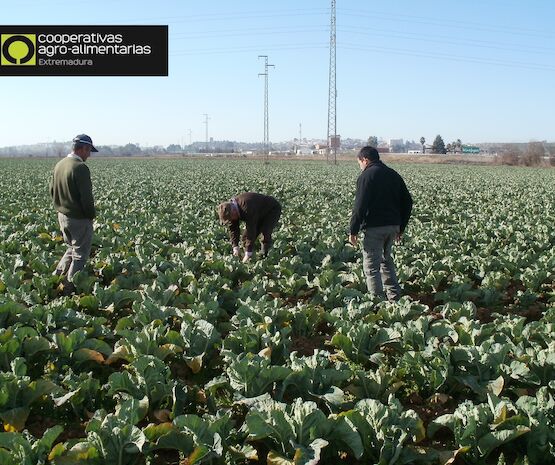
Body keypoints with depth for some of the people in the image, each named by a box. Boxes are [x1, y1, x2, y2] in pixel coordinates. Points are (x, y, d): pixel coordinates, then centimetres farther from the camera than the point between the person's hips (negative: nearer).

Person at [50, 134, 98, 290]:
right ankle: (70, 285, 11)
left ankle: (56, 276, 19)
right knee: (80, 254, 7)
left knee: (71, 248, 25)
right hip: (79, 218, -8)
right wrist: (92, 214, -8)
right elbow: (86, 197, -22)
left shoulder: (59, 165, 5)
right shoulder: (80, 168, -22)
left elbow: (52, 191, 14)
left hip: (62, 215, 8)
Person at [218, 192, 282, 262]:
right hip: (260, 214, 8)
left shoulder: (247, 208, -42)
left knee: (265, 233, -28)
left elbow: (251, 230, -41)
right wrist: (235, 247, -18)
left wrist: (248, 253, -39)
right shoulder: (230, 207, -16)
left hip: (272, 210, -8)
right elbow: (233, 229, -10)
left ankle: (265, 255, -16)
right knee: (246, 235, -4)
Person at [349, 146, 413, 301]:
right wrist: (401, 228, 20)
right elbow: (407, 202, 16)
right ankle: (394, 296, 21)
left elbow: (360, 206, -15)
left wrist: (353, 231, -10)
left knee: (372, 266, -2)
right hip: (393, 226, 7)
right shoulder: (394, 175, 15)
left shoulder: (366, 176, -7)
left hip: (374, 227, -7)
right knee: (386, 260, 22)